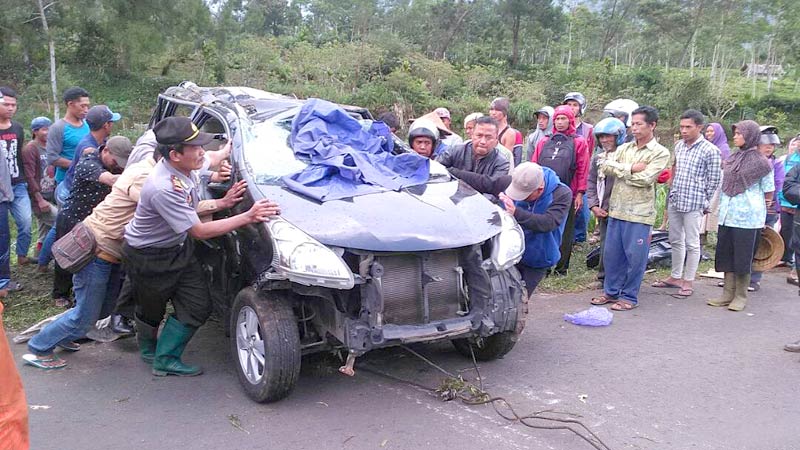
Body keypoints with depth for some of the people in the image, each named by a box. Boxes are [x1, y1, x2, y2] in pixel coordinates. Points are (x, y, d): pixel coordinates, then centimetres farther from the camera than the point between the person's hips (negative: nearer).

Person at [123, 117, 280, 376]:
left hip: (179, 247, 8)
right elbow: (199, 231, -32)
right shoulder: (163, 189, -37)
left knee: (198, 308, 4)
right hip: (149, 257, -7)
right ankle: (147, 348, 45)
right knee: (152, 311, 16)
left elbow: (215, 158, 16)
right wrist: (247, 217, -35)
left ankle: (166, 360, 19)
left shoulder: (184, 166, -13)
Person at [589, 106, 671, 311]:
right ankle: (611, 291, 25)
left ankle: (629, 296, 15)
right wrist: (630, 168, -13)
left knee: (635, 256, 2)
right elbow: (604, 164, -3)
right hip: (616, 209, 5)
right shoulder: (624, 148, 11)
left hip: (639, 213, -5)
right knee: (611, 253, 12)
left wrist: (619, 170, -7)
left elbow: (645, 179, -17)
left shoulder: (660, 153, -5)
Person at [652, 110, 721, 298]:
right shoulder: (679, 145, 8)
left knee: (691, 244, 2)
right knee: (675, 241, 15)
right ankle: (675, 277, 27)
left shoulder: (710, 150, -10)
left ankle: (688, 282, 11)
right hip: (674, 201, 7)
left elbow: (714, 180, -6)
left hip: (693, 204, -6)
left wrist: (704, 202, -3)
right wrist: (671, 195, 15)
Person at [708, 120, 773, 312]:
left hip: (747, 217, -6)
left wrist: (762, 210, 7)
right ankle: (728, 294, 18)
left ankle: (741, 296, 12)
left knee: (743, 259, 1)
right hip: (727, 215, 6)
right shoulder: (732, 159, 9)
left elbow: (769, 190, 0)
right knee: (726, 256, 9)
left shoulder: (761, 163, -7)